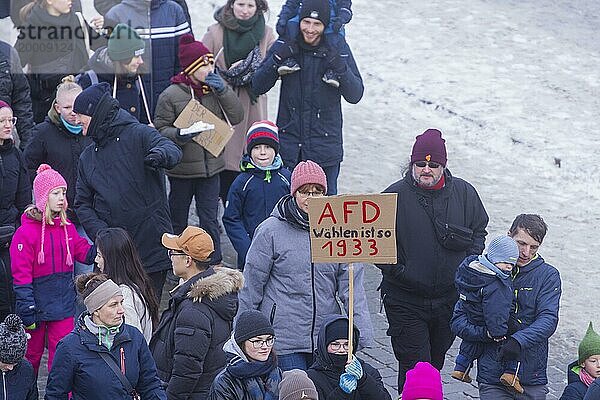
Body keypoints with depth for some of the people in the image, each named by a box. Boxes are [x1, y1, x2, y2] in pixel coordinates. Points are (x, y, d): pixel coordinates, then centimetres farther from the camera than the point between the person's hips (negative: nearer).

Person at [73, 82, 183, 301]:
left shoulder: (139, 135, 0)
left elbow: (173, 151, -19)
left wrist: (161, 153, -44)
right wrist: (99, 231, -6)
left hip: (152, 248, -5)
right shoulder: (88, 157, 17)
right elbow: (82, 204, 13)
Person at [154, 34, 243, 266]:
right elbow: (160, 129, -6)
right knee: (178, 220, 10)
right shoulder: (171, 95, -9)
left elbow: (236, 116, -1)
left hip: (210, 166, 3)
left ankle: (214, 265, 5)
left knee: (209, 218, 3)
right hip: (182, 168, -3)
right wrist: (179, 135, -26)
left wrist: (223, 90, -11)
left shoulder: (214, 90, 4)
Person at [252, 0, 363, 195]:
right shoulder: (284, 46, 0)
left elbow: (355, 95, -5)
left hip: (325, 146, -1)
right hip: (288, 143, 1)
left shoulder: (338, 49, -2)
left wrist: (339, 67, -22)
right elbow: (258, 87, -1)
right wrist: (277, 58, -16)